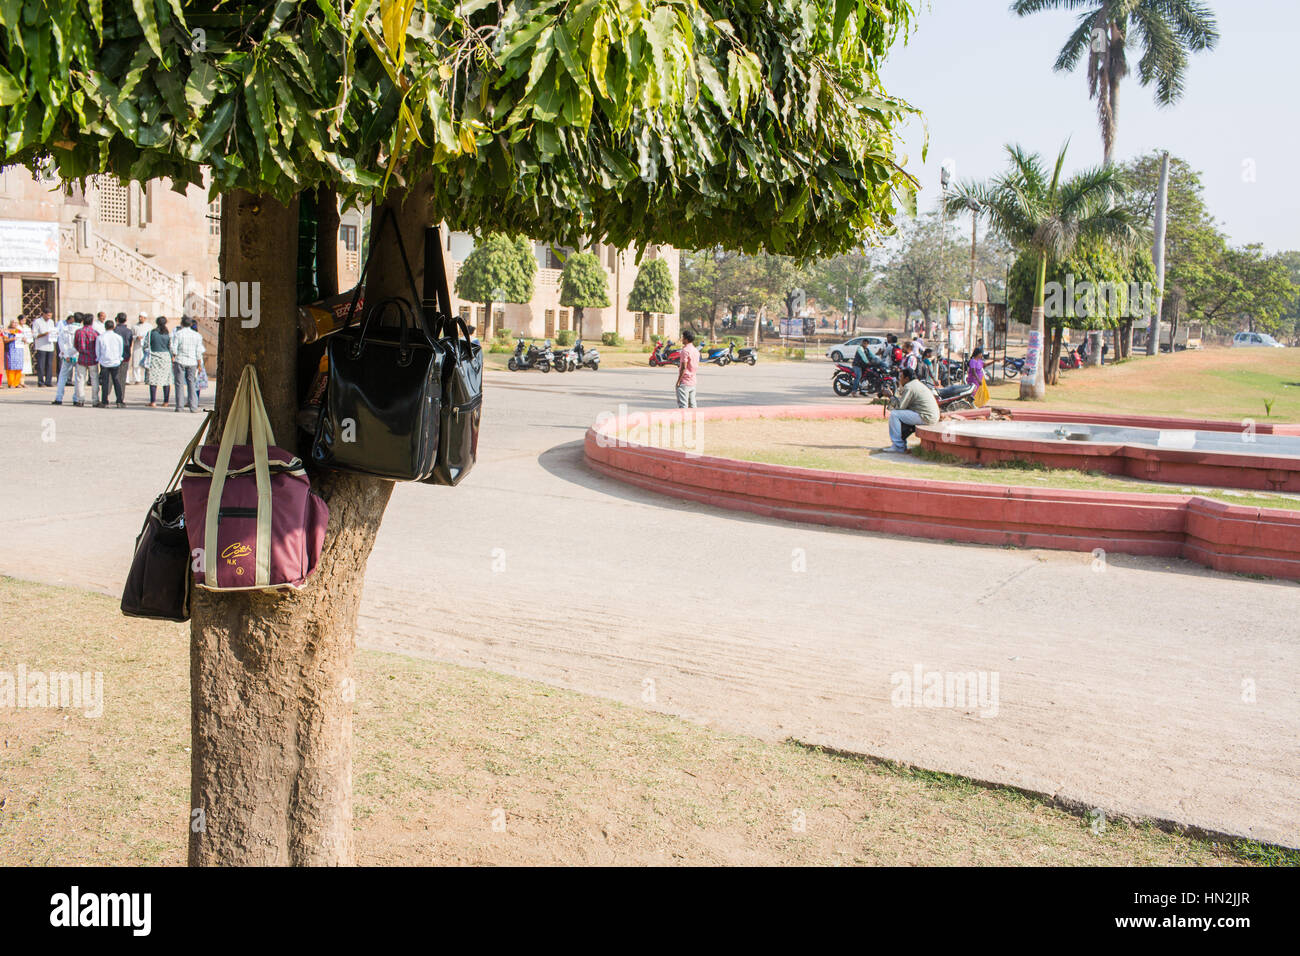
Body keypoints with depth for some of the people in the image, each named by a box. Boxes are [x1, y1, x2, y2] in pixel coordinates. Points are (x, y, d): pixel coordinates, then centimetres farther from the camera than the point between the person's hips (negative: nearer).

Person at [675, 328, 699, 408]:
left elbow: (684, 367, -18)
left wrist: (678, 381, -13)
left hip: (684, 382, -8)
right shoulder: (696, 351, 12)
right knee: (692, 405, 9)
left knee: (682, 405, -8)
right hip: (693, 382, 8)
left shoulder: (685, 350, -14)